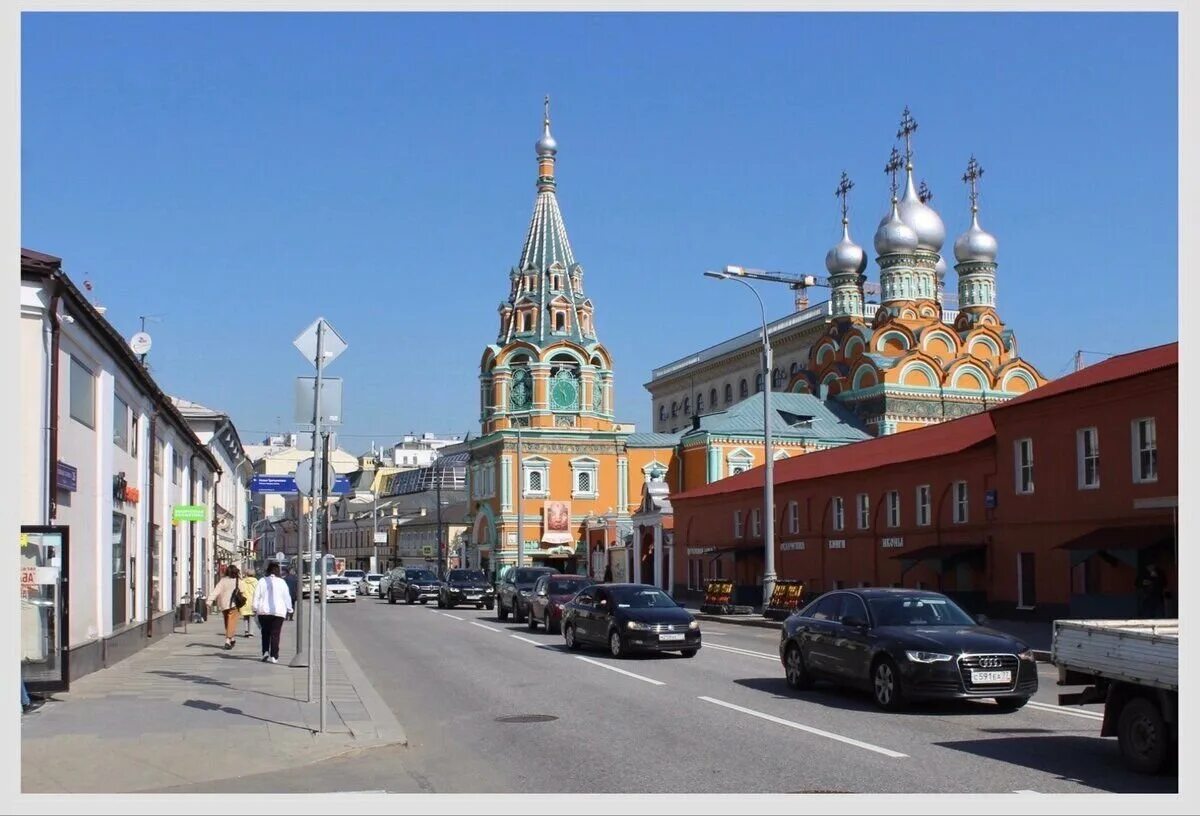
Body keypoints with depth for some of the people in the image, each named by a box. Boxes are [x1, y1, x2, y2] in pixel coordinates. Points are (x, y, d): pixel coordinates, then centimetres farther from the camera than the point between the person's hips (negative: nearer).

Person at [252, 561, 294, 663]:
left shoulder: (262, 581, 1)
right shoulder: (282, 582, 0)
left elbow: (256, 596, 2)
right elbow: (287, 597, 4)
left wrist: (255, 609, 9)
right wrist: (289, 610, 13)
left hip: (264, 611, 1)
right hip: (278, 611, -1)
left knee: (265, 633, 16)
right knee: (275, 634, 0)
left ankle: (265, 652, 2)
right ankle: (274, 656, -5)